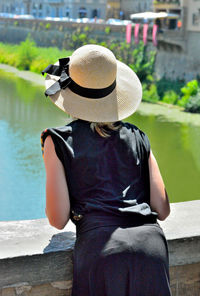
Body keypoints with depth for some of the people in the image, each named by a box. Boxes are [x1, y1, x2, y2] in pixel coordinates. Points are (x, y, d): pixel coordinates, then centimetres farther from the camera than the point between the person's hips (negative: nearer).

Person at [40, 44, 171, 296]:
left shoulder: (59, 139, 5)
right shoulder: (136, 137, 15)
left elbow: (58, 220, 1)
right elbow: (162, 209, 12)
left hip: (102, 247, -3)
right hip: (151, 243, 3)